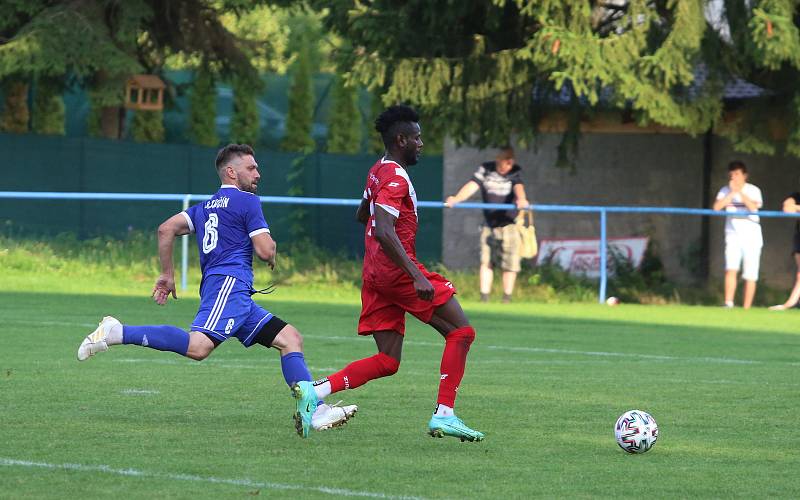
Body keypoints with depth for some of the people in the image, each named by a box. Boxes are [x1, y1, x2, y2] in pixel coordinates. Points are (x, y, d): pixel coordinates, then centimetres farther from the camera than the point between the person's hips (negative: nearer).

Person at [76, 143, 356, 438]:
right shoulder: (247, 201, 4)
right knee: (198, 347, -30)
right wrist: (272, 247, 19)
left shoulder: (206, 207, 27)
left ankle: (313, 412, -5)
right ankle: (117, 333, -28)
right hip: (229, 283, -10)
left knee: (291, 338, 8)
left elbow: (166, 229, 18)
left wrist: (167, 275, 21)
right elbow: (265, 251, -4)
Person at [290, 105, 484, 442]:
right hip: (398, 271, -9)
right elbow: (384, 231, -25)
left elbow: (362, 215, 34)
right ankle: (444, 415, -9)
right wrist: (416, 276, -30)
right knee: (461, 332, -2)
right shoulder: (396, 177, -13)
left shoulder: (377, 171, 17)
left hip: (375, 274, 9)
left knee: (387, 361, 7)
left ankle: (315, 390, -8)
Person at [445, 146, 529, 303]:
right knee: (486, 261, -3)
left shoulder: (516, 172, -3)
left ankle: (507, 299, 9)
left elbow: (518, 187, -22)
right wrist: (456, 199, -33)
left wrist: (521, 199, -46)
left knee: (510, 263, -3)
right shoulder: (485, 170, -1)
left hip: (510, 224, -1)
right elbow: (472, 185, -14)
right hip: (489, 223, 1)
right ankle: (484, 299, 1)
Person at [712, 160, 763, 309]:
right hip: (733, 236, 1)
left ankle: (746, 309, 3)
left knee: (750, 276, -1)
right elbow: (716, 207, -11)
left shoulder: (753, 190, -3)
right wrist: (732, 193, -15)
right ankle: (728, 304, -21)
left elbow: (754, 207, -21)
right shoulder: (726, 191, 5)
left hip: (752, 237, -1)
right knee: (731, 269, -17)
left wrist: (740, 192, -26)